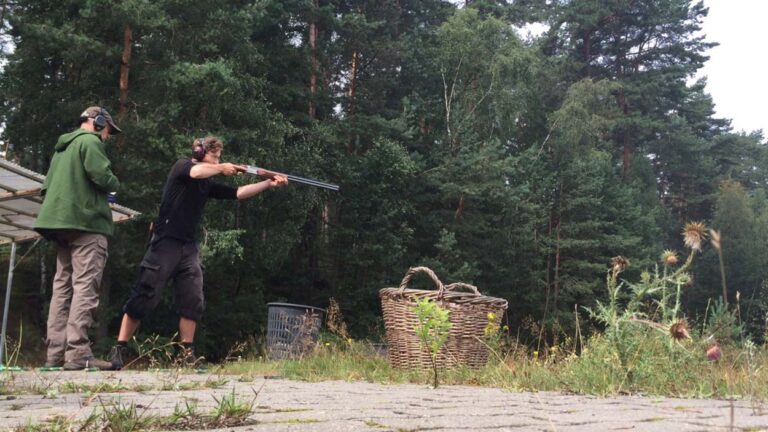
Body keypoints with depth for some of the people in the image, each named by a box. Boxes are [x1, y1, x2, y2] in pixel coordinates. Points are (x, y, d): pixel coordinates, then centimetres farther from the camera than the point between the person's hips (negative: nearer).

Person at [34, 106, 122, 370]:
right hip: (86, 222, -9)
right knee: (85, 286, -13)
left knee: (63, 286, 7)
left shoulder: (62, 147, 25)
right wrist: (115, 184, 4)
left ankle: (55, 353, 4)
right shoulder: (89, 141, -3)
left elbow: (47, 187, 25)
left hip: (61, 223, 9)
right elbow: (103, 176, -15)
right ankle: (78, 352, -21)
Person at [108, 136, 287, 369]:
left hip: (189, 247, 6)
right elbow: (197, 172, -25)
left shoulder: (208, 184, 14)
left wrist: (269, 184, 4)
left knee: (192, 302, 0)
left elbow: (238, 193, 11)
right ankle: (118, 349, 3)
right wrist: (221, 168, -12)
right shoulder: (181, 166, -2)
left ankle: (188, 354, 8)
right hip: (165, 243, -6)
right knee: (143, 298, -5)